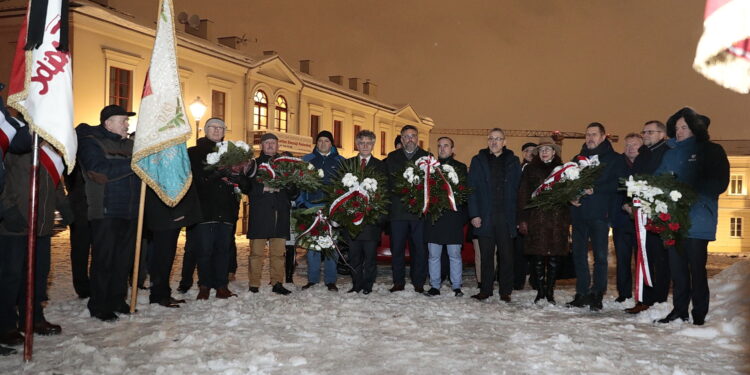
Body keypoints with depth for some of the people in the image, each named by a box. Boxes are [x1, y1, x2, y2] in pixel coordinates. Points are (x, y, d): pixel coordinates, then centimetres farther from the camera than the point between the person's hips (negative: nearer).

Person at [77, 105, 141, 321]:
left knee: (124, 259, 10)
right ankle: (99, 306, 9)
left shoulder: (130, 144, 18)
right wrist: (133, 165, -18)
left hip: (129, 212, 7)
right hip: (106, 212, -6)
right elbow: (99, 171, -19)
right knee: (104, 261, -1)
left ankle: (117, 301, 22)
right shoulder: (90, 141, -4)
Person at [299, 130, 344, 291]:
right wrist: (300, 203, 0)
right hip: (311, 207, 0)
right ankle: (312, 279, 8)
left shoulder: (340, 161, 12)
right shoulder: (306, 160, 13)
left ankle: (330, 280, 6)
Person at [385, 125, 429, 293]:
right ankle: (398, 282, 12)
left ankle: (418, 283, 10)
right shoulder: (392, 157, 14)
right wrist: (399, 192, -9)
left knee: (419, 248, 0)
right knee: (397, 248, 3)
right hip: (398, 209, 1)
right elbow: (387, 181, 6)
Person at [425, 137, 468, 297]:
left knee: (455, 254, 1)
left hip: (453, 217, -2)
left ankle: (456, 287, 9)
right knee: (433, 255, 4)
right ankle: (434, 286, 12)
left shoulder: (460, 167, 8)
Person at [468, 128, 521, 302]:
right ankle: (485, 290, 14)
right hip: (485, 217, 0)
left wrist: (517, 215, -3)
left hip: (506, 217, 0)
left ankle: (505, 291, 12)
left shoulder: (513, 162, 10)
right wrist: (474, 214, -6)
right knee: (486, 256, 5)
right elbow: (472, 189, 3)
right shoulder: (478, 161, 8)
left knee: (506, 255, 3)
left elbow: (518, 188, 6)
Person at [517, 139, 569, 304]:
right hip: (536, 220, -1)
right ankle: (540, 292, 8)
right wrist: (522, 219, -4)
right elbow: (523, 195, 5)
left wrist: (567, 220, 3)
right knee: (538, 257, -2)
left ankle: (550, 292, 10)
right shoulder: (530, 169, 10)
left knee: (554, 257, 1)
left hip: (557, 220, 1)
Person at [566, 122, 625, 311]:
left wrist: (595, 189, -19)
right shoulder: (578, 158, 19)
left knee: (600, 255, -3)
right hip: (579, 212, 4)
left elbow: (616, 184, -6)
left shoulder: (614, 159, 5)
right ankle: (582, 293, 13)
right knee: (579, 254, 5)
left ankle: (597, 295, 6)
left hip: (600, 213, -4)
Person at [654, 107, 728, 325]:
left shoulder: (711, 151, 2)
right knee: (677, 268, 9)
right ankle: (679, 310, 18)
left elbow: (719, 183, -7)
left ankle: (699, 315, 6)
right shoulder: (671, 153, 17)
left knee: (696, 268, -2)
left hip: (697, 219, -5)